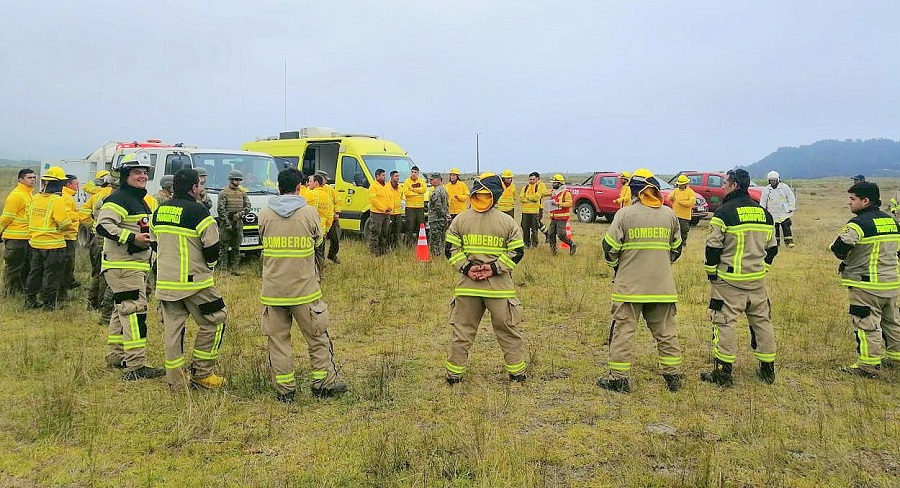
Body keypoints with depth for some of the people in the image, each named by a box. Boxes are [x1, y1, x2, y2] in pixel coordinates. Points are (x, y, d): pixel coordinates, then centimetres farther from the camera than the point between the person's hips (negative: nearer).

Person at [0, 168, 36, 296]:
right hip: (15, 238, -9)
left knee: (26, 266, 15)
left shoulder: (29, 194, 14)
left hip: (27, 237, 9)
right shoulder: (16, 195, -15)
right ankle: (10, 292, 10)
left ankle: (21, 290, 26)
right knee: (13, 266, 1)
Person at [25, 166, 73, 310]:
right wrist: (71, 228, -1)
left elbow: (30, 216, 14)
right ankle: (48, 303, 7)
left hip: (35, 242, 7)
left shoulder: (36, 198, 6)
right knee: (52, 274, 3)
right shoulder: (56, 200, -16)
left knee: (35, 272, 18)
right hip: (53, 244, -7)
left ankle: (30, 300, 26)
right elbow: (64, 221, -21)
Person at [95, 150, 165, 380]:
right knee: (134, 312, -15)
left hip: (136, 265, 11)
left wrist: (148, 239, 19)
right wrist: (132, 238, -27)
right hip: (122, 266, -11)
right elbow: (103, 225, -24)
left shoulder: (140, 200, 21)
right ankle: (135, 366, -17)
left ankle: (116, 356, 29)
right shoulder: (118, 199, -12)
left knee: (122, 311, 18)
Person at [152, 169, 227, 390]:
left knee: (172, 328, 11)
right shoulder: (197, 211, -13)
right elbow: (213, 247, -14)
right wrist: (208, 265, 6)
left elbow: (155, 242, 19)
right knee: (214, 321, 8)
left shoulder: (159, 211, 10)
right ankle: (201, 372, 10)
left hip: (165, 281, 7)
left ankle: (175, 380, 16)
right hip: (194, 281, -7)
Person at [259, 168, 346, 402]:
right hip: (303, 288, -2)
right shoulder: (309, 213, -7)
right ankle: (324, 383, 20)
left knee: (278, 339, 11)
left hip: (273, 290, 2)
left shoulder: (265, 214, -1)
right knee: (317, 337, 13)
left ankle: (285, 389, 15)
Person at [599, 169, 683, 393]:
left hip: (629, 285, -3)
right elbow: (676, 248, 14)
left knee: (623, 330, 3)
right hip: (662, 285, 4)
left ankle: (618, 377, 6)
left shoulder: (625, 214, -8)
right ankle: (673, 375, 19)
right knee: (666, 331, 13)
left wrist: (616, 266, 13)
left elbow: (610, 247, -6)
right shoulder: (669, 215, 4)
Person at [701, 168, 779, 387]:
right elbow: (772, 248, 15)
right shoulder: (764, 213, 9)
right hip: (757, 279, 6)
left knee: (725, 322, -1)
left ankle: (723, 373, 1)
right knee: (762, 321, 14)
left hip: (729, 280, -6)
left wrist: (711, 272, -1)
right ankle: (767, 370, 23)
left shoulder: (724, 212, -12)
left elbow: (713, 246, -12)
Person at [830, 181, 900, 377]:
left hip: (867, 284, -8)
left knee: (866, 324, -2)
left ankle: (868, 364, 0)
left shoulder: (859, 223, -17)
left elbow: (839, 246, -26)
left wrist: (845, 258, -4)